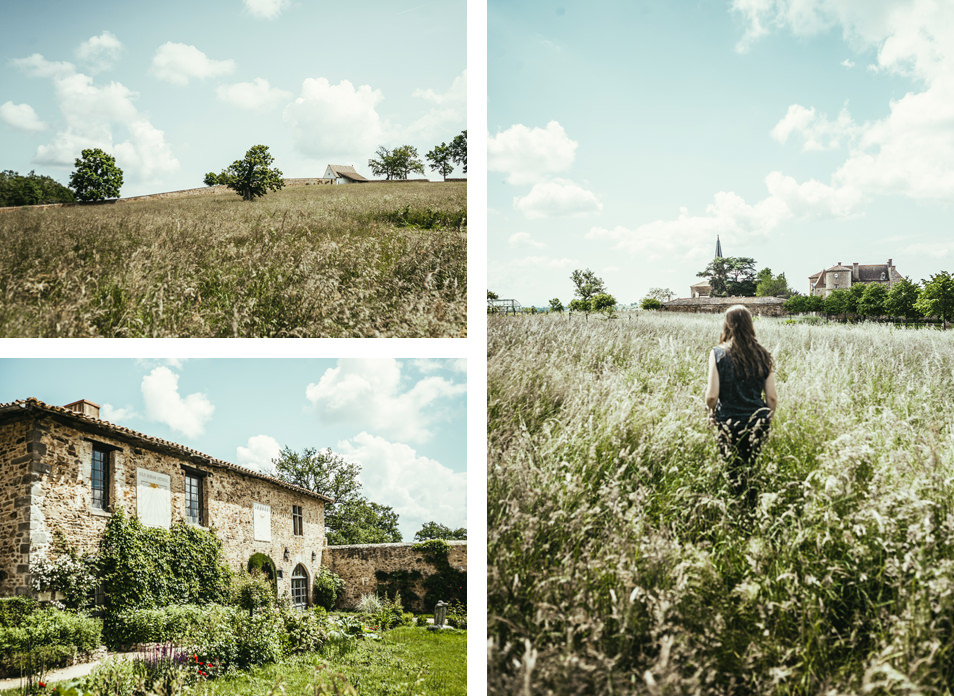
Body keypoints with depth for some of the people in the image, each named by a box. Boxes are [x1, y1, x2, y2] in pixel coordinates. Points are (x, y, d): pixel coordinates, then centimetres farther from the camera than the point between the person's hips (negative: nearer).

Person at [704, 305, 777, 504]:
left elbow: (712, 395, -11)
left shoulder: (718, 353, -8)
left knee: (734, 474, 9)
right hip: (758, 424, 3)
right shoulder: (762, 355, 1)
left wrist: (711, 411, 10)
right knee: (755, 473, 13)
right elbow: (772, 397, 3)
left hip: (728, 423, -3)